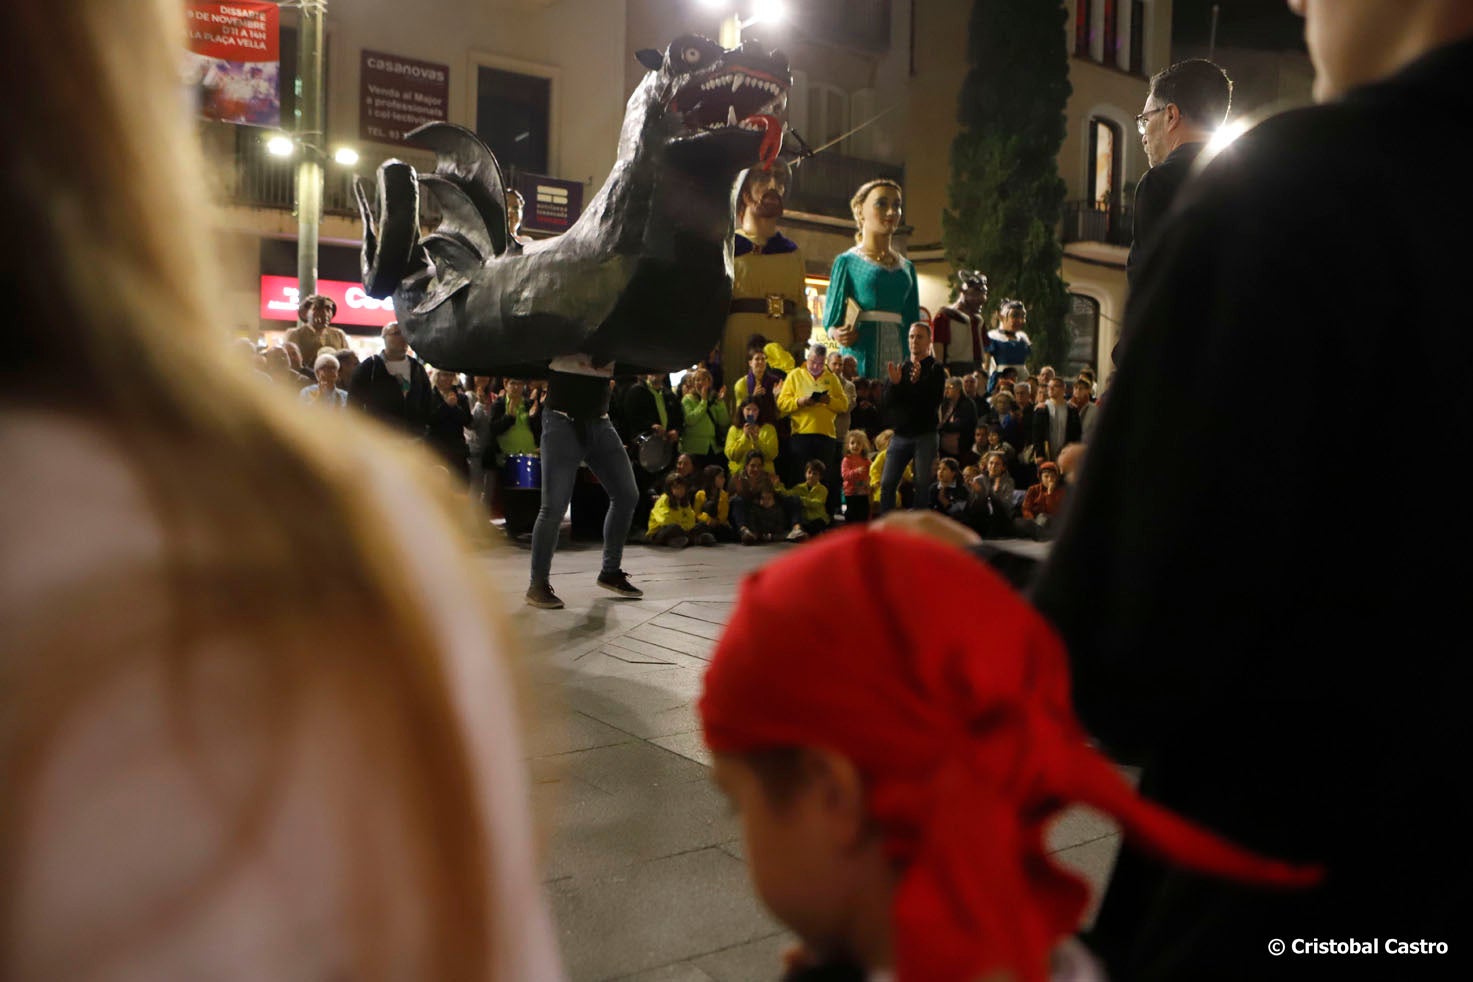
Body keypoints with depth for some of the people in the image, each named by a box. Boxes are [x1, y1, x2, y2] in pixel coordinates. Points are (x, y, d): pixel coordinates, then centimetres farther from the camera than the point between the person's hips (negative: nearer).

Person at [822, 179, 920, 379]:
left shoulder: (907, 267, 17)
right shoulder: (847, 261, 5)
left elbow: (914, 323, 18)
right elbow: (832, 316, 2)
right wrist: (837, 333, -20)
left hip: (898, 358, 4)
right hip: (860, 359, -4)